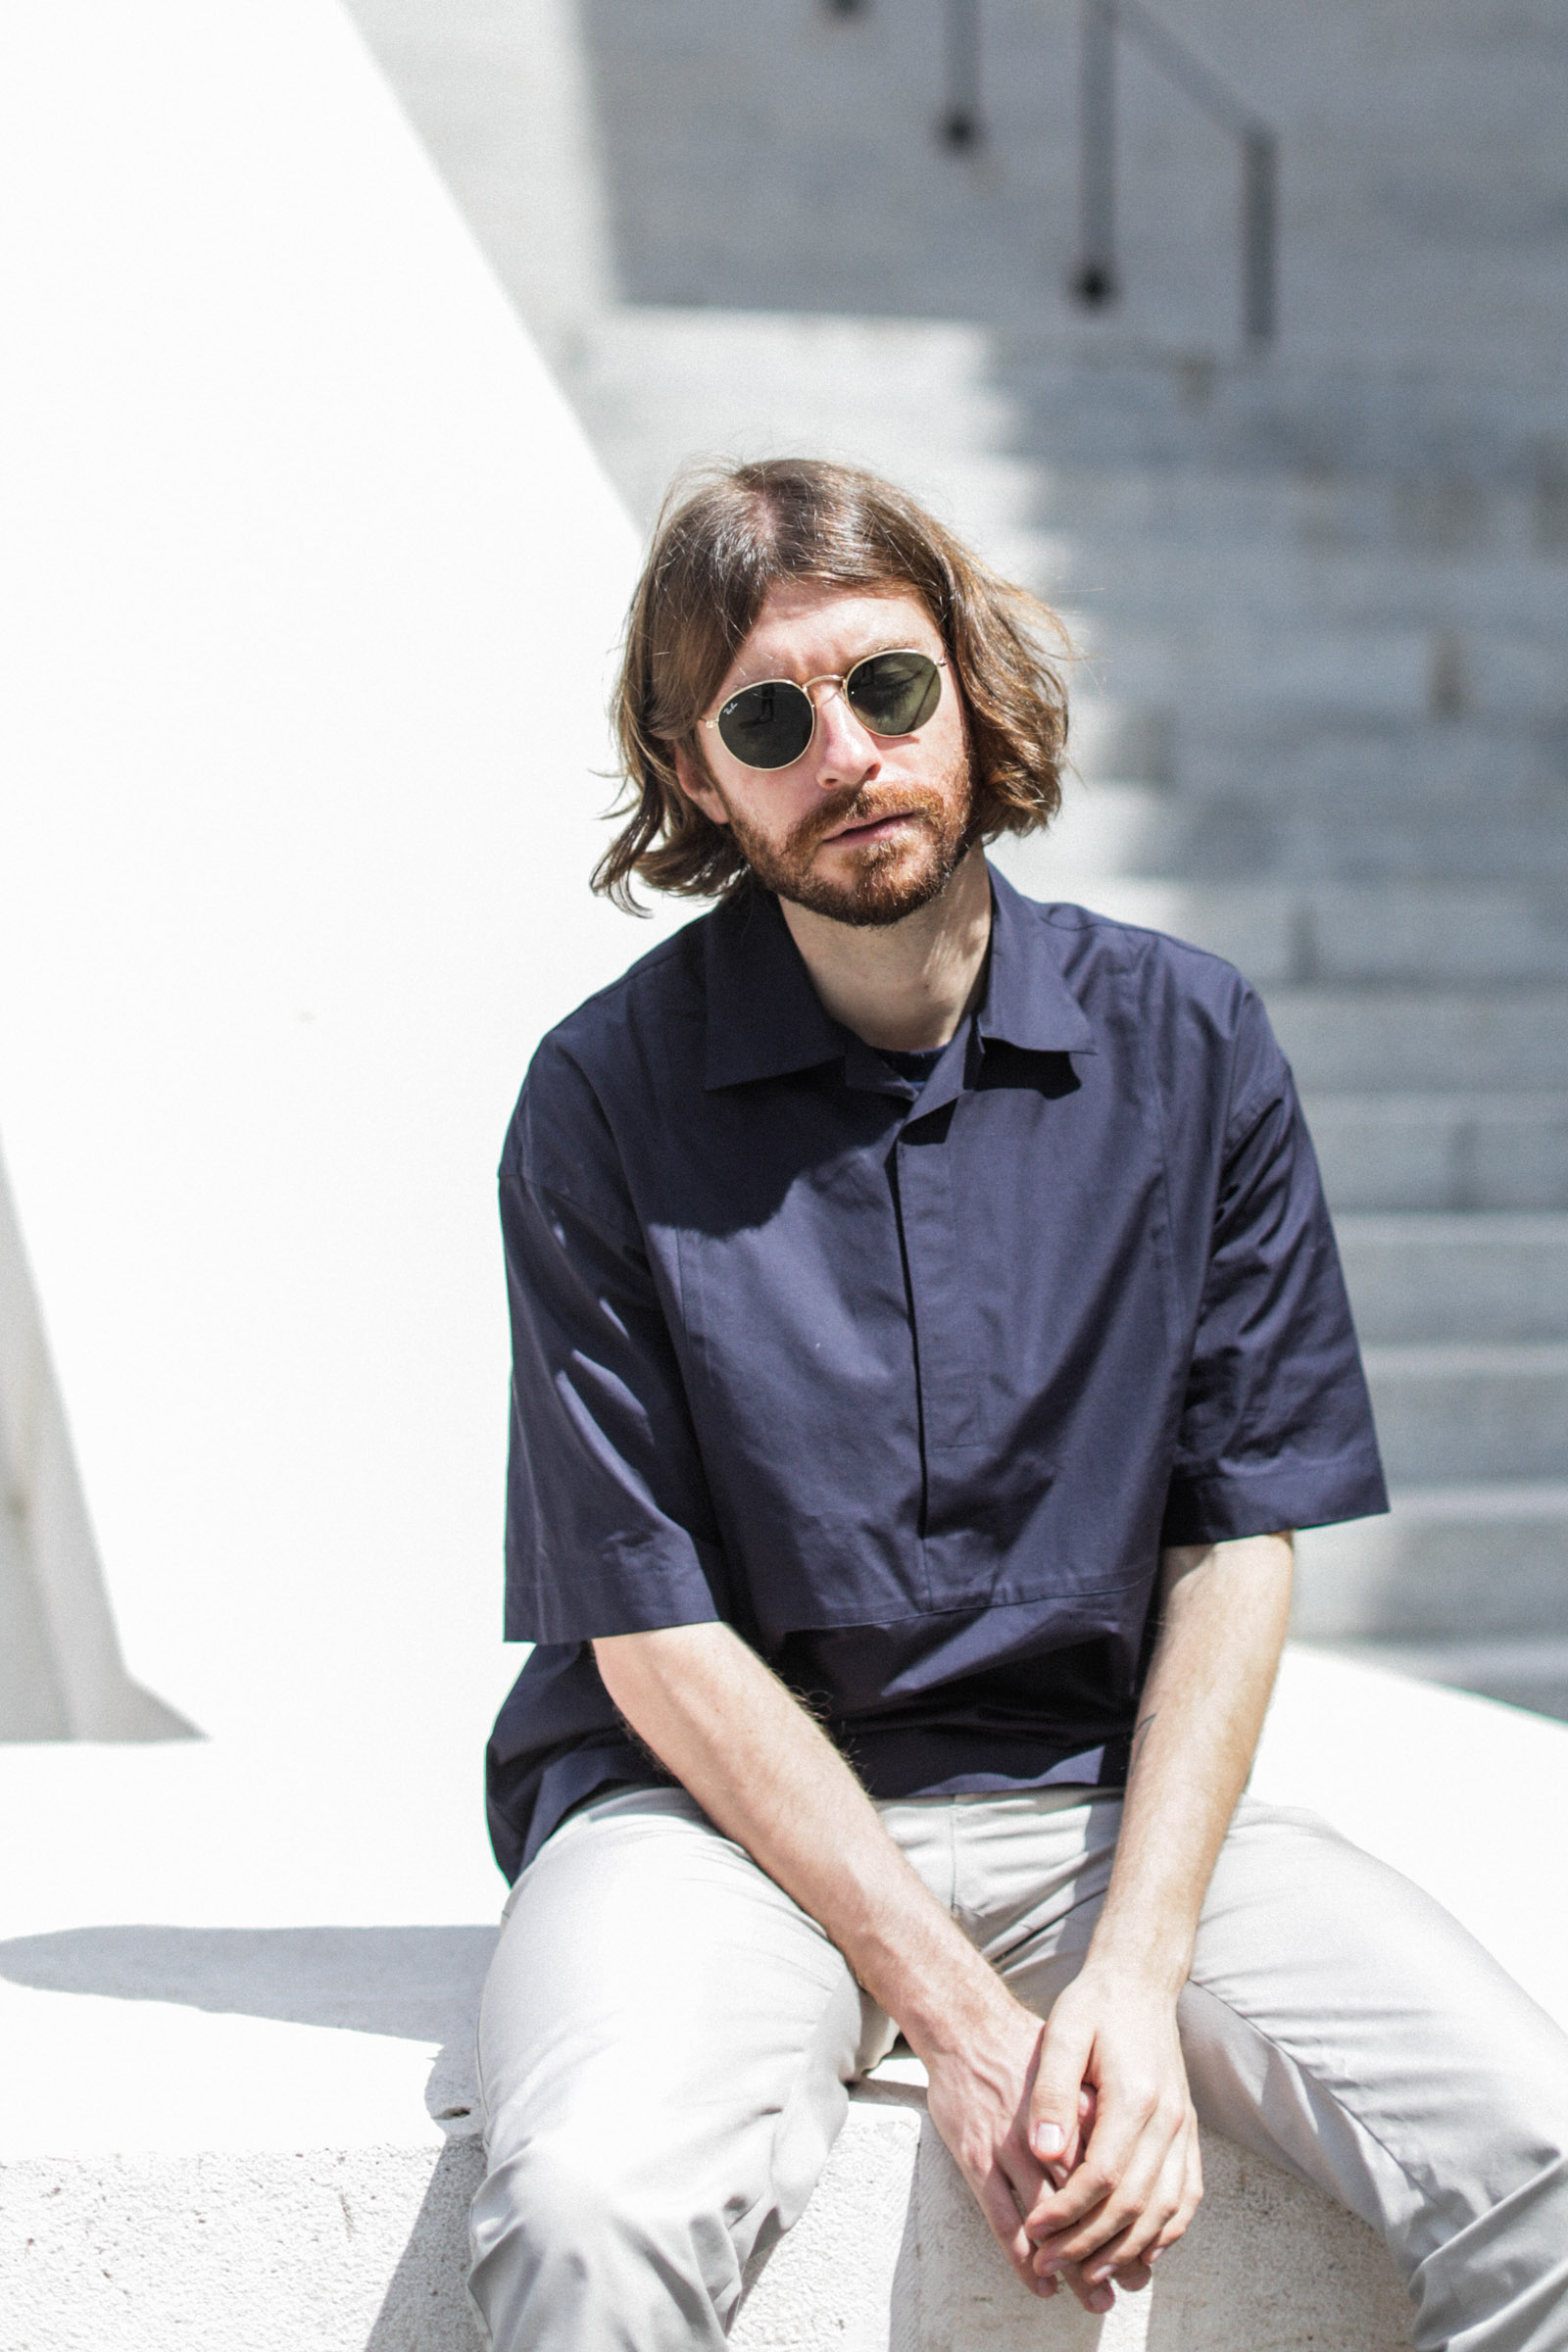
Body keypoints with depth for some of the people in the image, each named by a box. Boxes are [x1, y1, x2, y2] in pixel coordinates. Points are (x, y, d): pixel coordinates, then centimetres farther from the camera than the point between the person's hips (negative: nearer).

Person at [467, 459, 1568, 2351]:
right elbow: (656, 1635, -8)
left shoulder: (1184, 1042, 1)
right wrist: (954, 2013, -16)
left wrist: (1134, 1977, -13)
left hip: (1102, 1791, 2)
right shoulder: (607, 1098, -6)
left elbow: (1239, 1539, 0)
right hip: (719, 1798, -2)